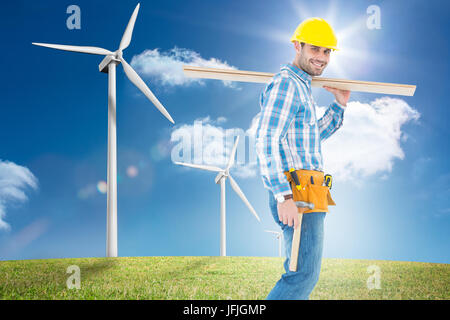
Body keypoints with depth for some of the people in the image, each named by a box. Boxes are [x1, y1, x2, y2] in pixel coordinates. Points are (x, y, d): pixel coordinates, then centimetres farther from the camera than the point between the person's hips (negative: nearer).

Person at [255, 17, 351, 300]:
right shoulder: (286, 83, -10)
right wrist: (284, 196, -27)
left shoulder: (301, 87, 22)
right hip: (296, 192, -11)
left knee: (303, 269, 17)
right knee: (306, 274, -14)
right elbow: (267, 142, -20)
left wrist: (339, 106, 24)